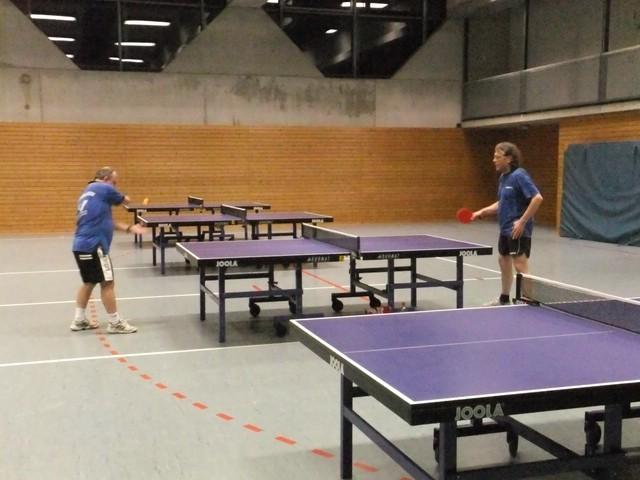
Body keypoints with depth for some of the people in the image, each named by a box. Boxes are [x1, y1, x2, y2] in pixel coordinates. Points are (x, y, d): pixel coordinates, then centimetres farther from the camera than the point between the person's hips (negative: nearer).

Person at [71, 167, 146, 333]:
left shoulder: (88, 193, 21)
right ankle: (115, 323, 5)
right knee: (107, 283, -2)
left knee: (89, 282, 19)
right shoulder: (103, 188, -7)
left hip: (82, 245, 10)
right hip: (93, 245, -10)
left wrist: (129, 228, 12)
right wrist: (120, 198, 31)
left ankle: (79, 320, 25)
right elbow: (126, 200, 8)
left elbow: (106, 221, 19)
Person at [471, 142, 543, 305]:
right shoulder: (503, 177, 11)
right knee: (504, 261, 19)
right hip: (505, 229, 10)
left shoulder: (519, 175, -16)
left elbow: (537, 198, -23)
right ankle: (504, 299, 34)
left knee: (520, 266, -10)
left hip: (518, 230, -10)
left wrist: (522, 221, -23)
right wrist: (482, 212, 12)